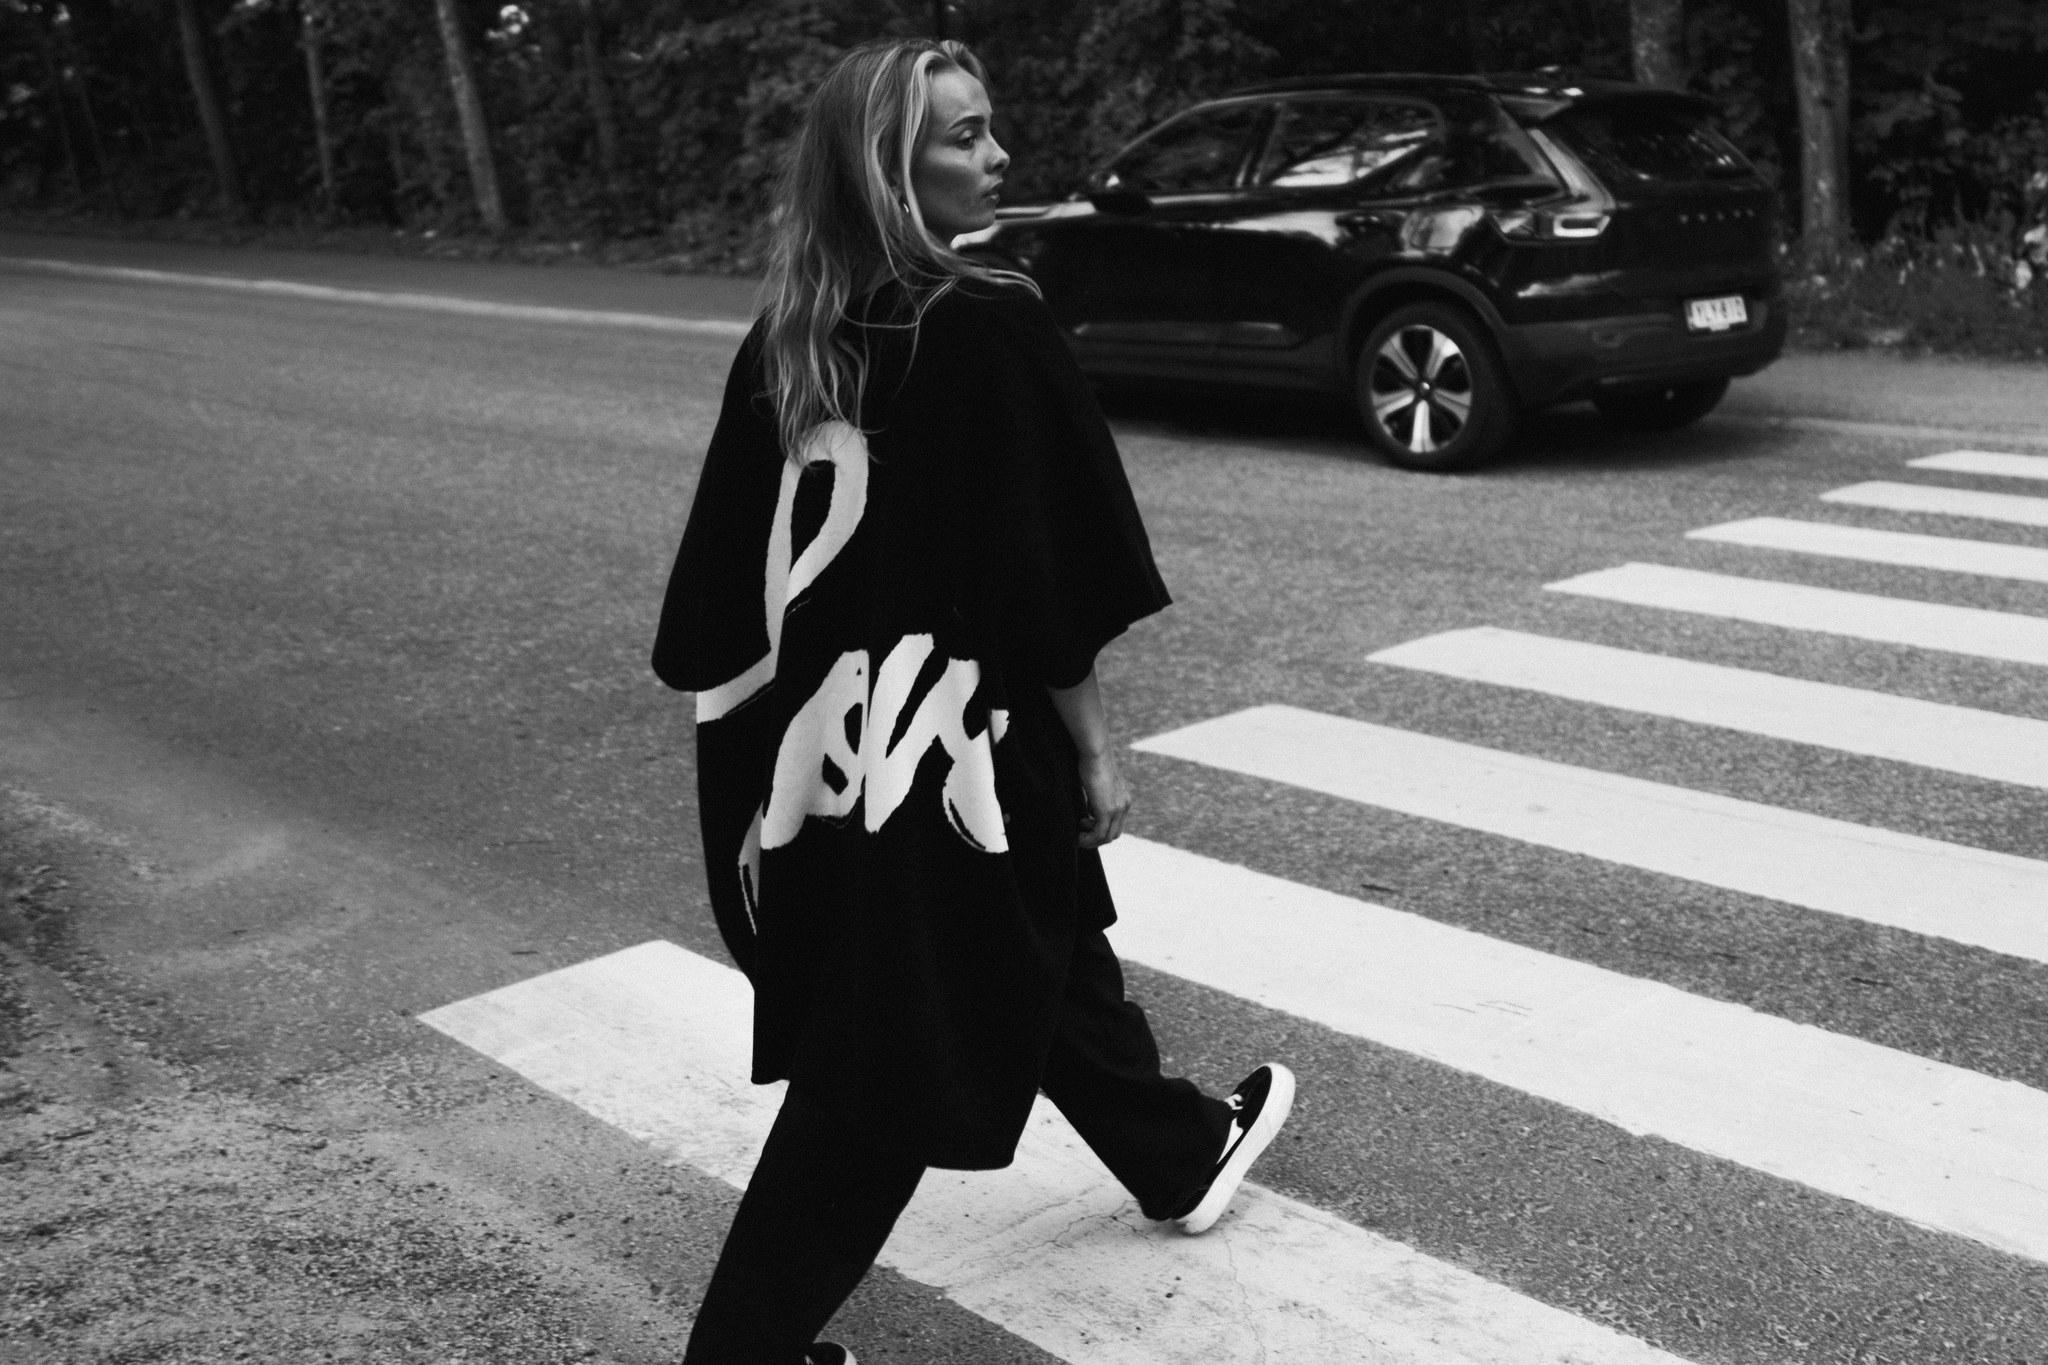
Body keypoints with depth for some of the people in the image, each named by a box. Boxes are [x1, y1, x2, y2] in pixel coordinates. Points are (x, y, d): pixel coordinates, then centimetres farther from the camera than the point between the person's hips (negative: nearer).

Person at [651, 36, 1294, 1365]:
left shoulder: (782, 342, 0)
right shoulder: (991, 328, -18)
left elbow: (732, 571, 3)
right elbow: (1048, 574, -17)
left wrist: (766, 735, 11)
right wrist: (1094, 747, -6)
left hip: (828, 744, 7)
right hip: (957, 745, -7)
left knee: (1040, 947, 25)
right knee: (878, 1065, 4)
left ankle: (1183, 1151, 47)